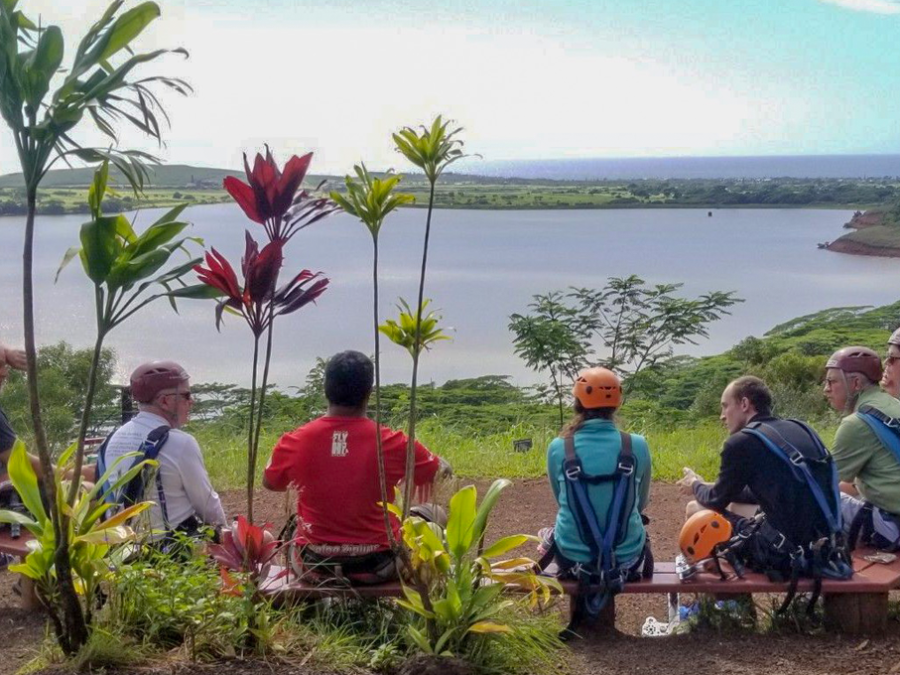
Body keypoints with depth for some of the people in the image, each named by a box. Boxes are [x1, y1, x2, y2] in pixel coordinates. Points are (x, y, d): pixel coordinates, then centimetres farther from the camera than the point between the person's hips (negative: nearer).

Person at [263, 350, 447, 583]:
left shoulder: (294, 443, -14)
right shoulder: (393, 443, -18)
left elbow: (270, 483, 9)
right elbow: (441, 471, 1)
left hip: (313, 566, 2)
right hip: (375, 567, -2)